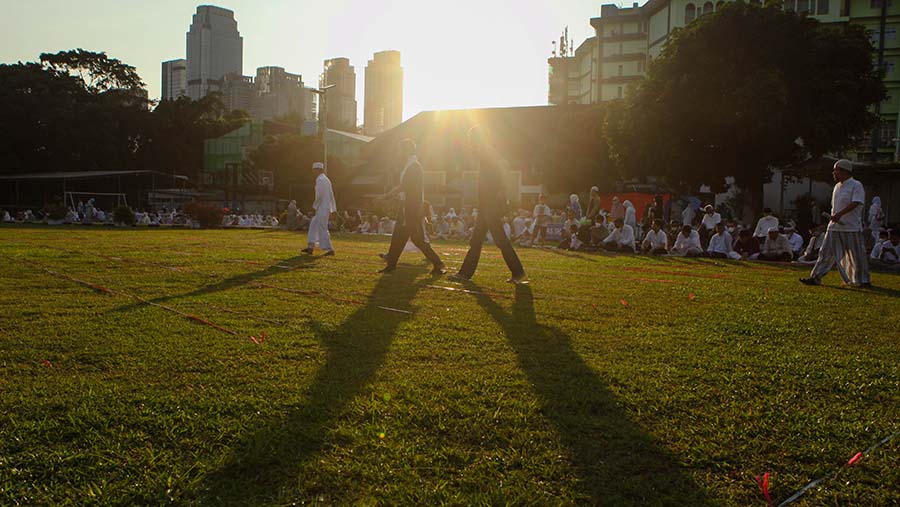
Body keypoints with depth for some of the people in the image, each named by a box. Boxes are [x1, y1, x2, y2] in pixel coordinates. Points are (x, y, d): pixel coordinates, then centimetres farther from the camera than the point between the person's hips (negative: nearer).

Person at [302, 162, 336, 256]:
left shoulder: (320, 179, -12)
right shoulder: (327, 179, 17)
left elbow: (319, 195, -20)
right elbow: (331, 195, 18)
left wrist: (315, 205, -7)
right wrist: (333, 209, 19)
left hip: (322, 208, -10)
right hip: (327, 208, 10)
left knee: (322, 229, -6)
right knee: (313, 226, 14)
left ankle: (330, 249, -5)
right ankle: (310, 247, 15)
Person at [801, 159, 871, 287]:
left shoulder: (856, 185, -9)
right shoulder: (837, 187, 14)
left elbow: (855, 203, -22)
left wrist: (840, 214, -32)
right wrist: (833, 217, 7)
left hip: (851, 228, -7)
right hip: (834, 227, 7)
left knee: (857, 255, 3)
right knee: (826, 252, 2)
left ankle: (863, 280, 17)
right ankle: (816, 277, 1)